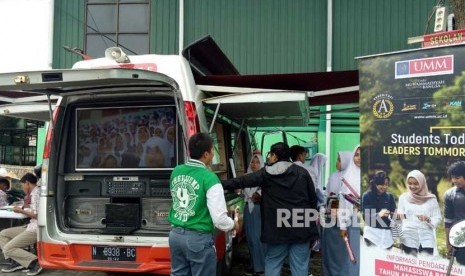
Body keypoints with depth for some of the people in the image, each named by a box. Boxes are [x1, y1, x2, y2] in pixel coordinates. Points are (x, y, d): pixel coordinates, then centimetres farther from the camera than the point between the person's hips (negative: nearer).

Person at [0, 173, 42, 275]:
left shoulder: (36, 193, -16)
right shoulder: (35, 193, 15)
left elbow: (37, 215, -21)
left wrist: (21, 211, -9)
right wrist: (23, 209, 15)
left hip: (35, 229, -10)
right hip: (32, 226, 10)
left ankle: (35, 262, -12)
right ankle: (16, 261, 5)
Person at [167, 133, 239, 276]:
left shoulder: (176, 171, 2)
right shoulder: (209, 178, -18)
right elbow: (219, 219, -19)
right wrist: (234, 224, 3)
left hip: (175, 234, 7)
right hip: (199, 238, -6)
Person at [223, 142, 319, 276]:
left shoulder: (266, 173, -1)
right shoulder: (302, 172, 2)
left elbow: (241, 181, 1)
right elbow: (313, 199, 5)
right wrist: (311, 219, 17)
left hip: (277, 228, -1)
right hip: (301, 227, 1)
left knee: (272, 262, 14)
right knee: (300, 265, 8)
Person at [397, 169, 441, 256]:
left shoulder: (431, 199, 1)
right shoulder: (403, 197, 4)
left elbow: (438, 219, 1)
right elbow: (399, 216, 7)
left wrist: (428, 219, -19)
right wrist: (399, 216, -15)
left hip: (426, 239, 0)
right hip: (409, 238, 1)